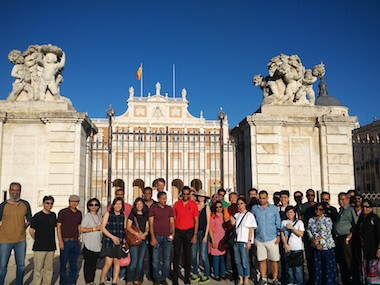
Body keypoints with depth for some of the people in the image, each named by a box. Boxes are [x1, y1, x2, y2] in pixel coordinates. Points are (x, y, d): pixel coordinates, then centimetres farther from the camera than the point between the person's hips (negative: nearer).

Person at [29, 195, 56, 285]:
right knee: (38, 269, -1)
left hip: (51, 247, 5)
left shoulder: (53, 215, 7)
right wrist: (38, 240, 3)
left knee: (49, 269, 11)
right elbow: (31, 230, -5)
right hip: (39, 247, -5)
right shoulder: (37, 216, -7)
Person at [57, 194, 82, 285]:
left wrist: (78, 239, 12)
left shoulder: (79, 213, 10)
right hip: (65, 241, -5)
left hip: (75, 242, 5)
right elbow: (58, 226, -6)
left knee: (74, 264, 10)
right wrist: (60, 241, -12)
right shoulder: (63, 212, -5)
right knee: (63, 264, 2)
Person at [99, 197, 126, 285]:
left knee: (117, 262, 6)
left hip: (119, 242, 3)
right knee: (108, 263, -8)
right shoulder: (108, 214, -2)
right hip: (108, 242, -3)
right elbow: (103, 228, -6)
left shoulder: (123, 216, 7)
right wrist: (113, 237, -12)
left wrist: (123, 239, -1)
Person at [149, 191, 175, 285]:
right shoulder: (153, 208, 1)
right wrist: (152, 238, -8)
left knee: (167, 259, 4)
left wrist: (172, 233, -8)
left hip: (167, 237, 2)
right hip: (156, 236, -2)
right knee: (155, 259, -1)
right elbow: (151, 223, -2)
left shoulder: (169, 209, 10)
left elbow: (172, 222, 9)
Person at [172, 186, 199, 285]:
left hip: (189, 232, -1)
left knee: (188, 255, 7)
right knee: (176, 254, 2)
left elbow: (196, 220, -2)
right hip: (178, 231, 1)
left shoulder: (193, 205, -2)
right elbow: (174, 219, 6)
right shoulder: (176, 204, 3)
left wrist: (195, 235, -7)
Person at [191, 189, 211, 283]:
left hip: (203, 232, -3)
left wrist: (206, 235, -6)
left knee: (203, 255, -3)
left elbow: (208, 222, -1)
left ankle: (206, 275, 10)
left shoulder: (206, 206, 1)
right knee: (193, 255, 5)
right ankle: (195, 273, 20)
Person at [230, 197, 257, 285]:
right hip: (236, 241, 5)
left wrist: (249, 241, -11)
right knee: (238, 261, 10)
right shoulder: (237, 214, 13)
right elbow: (233, 223, -3)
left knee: (245, 262, -1)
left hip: (244, 242, -5)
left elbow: (251, 229, -6)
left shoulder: (249, 215, -2)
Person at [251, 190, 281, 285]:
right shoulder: (254, 208, 3)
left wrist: (278, 235, 1)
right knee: (261, 259, 7)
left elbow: (278, 223, 6)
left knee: (274, 260, 3)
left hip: (272, 239, -1)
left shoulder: (274, 208, 1)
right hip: (259, 239, 1)